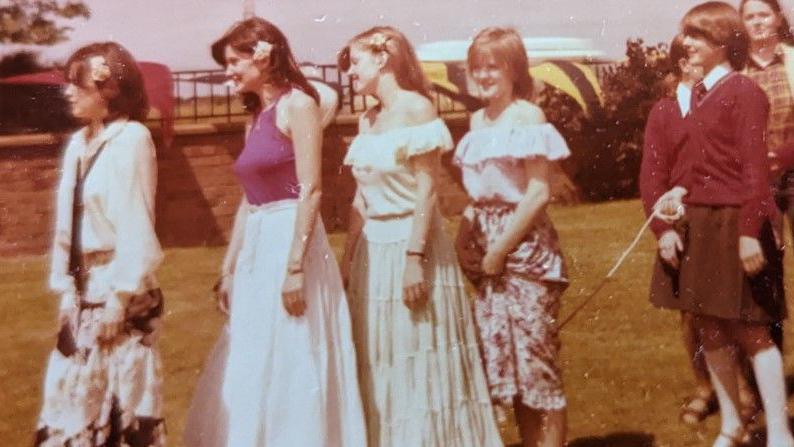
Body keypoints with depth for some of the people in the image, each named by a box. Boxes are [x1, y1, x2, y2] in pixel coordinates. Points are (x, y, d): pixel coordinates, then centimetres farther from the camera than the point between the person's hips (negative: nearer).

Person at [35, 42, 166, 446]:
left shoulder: (131, 139, -11)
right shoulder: (79, 143, 9)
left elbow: (136, 226, -14)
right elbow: (67, 222, 11)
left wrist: (119, 297, -15)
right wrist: (66, 289, 6)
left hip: (120, 290, -7)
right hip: (84, 289, 7)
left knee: (127, 398, 2)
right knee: (72, 397, 11)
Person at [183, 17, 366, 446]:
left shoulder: (297, 105, -7)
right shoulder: (258, 117, 17)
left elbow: (311, 190, -15)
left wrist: (296, 267, -21)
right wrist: (228, 268, 16)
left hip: (291, 242, -9)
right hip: (257, 249, 9)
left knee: (289, 367, -2)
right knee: (255, 371, 12)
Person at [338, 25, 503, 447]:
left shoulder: (415, 109, -10)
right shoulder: (367, 120, 12)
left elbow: (427, 191, -15)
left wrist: (414, 257, -20)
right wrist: (347, 258, 13)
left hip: (409, 244, -7)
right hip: (374, 251, 7)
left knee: (419, 363, 0)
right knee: (383, 363, 12)